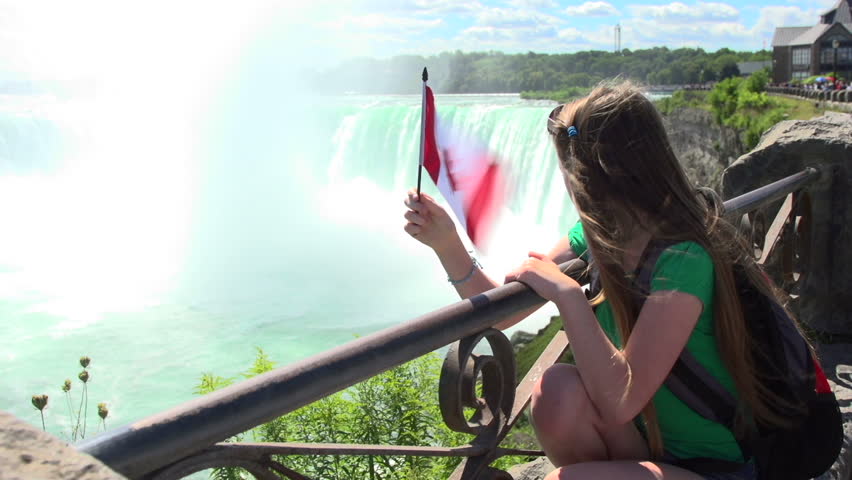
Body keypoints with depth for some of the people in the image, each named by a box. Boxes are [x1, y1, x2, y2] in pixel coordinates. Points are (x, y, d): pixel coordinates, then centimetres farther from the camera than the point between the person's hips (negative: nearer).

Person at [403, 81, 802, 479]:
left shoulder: (684, 259, -25)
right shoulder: (595, 236, -1)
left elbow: (619, 402, -31)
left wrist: (567, 293, -26)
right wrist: (447, 244, -11)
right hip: (644, 445, 7)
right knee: (558, 389, -23)